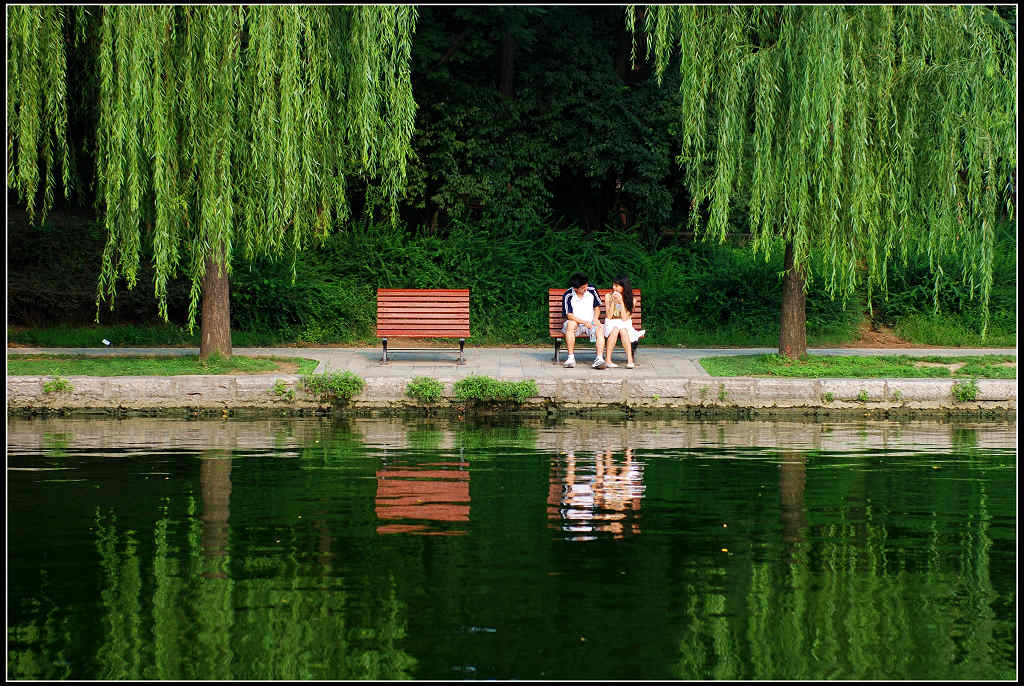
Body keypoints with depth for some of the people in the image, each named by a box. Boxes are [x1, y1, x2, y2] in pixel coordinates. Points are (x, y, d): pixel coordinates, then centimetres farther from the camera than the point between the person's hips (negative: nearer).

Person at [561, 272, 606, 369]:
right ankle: (571, 357, -34)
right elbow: (569, 315, -11)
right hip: (576, 322, -2)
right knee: (571, 324, -36)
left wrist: (595, 319, -8)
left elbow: (596, 307, 11)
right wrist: (583, 322, -23)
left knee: (600, 328, -29)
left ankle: (599, 358, -42)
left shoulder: (591, 290, -2)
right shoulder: (568, 295, -11)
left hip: (590, 322, 2)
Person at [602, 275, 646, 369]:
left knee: (623, 330, -35)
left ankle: (630, 360, -41)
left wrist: (621, 302, -18)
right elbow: (608, 316, -6)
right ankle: (608, 360, -40)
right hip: (611, 324, 0)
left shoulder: (631, 300, -4)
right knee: (615, 329, -35)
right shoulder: (609, 296, -1)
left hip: (625, 325, 0)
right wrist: (613, 301, -16)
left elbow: (625, 318, -12)